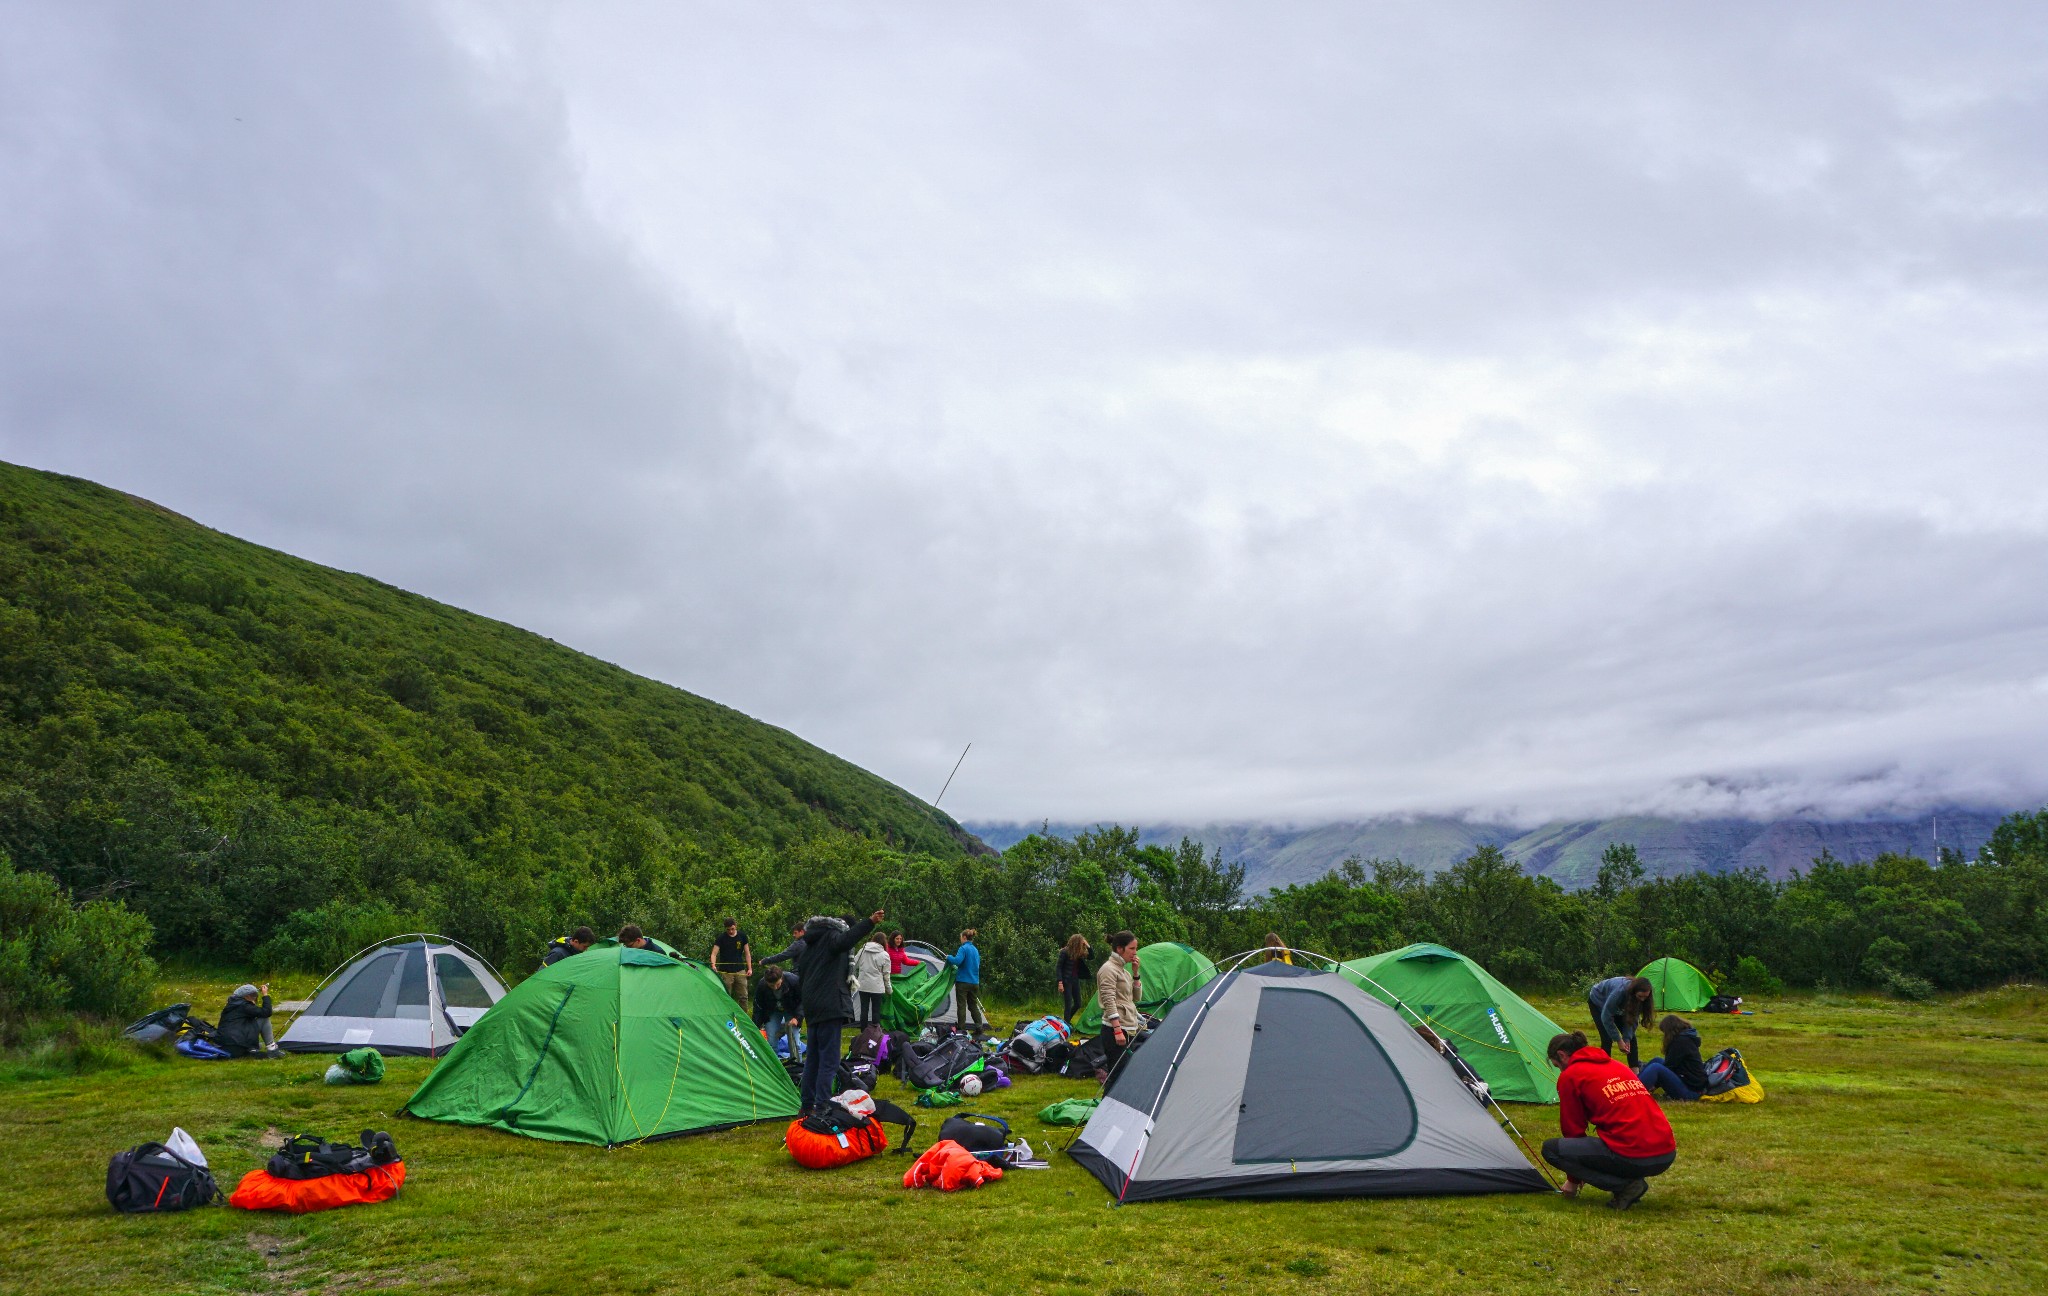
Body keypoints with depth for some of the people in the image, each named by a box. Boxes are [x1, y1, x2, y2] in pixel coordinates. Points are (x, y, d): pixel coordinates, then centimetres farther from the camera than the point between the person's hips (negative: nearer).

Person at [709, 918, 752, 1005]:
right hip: (725, 972, -3)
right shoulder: (721, 938, -5)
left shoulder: (742, 936, 4)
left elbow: (747, 954, 9)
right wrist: (713, 965, -29)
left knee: (743, 996, 3)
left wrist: (749, 968, 2)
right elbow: (714, 954, -10)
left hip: (740, 971, 3)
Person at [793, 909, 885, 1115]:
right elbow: (844, 941, -29)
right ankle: (822, 1107, -14)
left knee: (813, 1057, 16)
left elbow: (800, 975, 26)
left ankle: (808, 1106, 22)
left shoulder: (810, 943, 22)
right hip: (830, 1005, -9)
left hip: (811, 1007, 9)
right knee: (829, 1059, -9)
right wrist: (870, 922, -41)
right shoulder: (832, 935, -4)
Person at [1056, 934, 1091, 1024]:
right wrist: (1060, 982, -19)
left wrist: (1088, 946, -7)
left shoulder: (1080, 953, 2)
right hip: (1066, 981, -7)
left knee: (1078, 1004, 12)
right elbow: (1058, 967, -14)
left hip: (1075, 980, 7)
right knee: (1068, 1004, -6)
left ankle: (1067, 1021, 31)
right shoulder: (1065, 952, -16)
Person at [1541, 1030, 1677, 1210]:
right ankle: (1634, 1180, 12)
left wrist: (1573, 1180, 24)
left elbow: (1572, 1128, 9)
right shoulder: (1616, 1065, 24)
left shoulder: (1570, 1076, 2)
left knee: (1551, 1148, 1)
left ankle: (1624, 1185, -4)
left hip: (1631, 1158, -8)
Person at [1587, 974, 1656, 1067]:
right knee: (1607, 1039, -16)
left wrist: (1627, 1038, -24)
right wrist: (1618, 1040, -30)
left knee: (1630, 1037, -5)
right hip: (1597, 1002, -6)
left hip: (1617, 1006, 6)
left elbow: (1633, 1018, -14)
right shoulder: (1620, 991, -43)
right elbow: (1606, 1017, -36)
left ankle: (1634, 1070, 1)